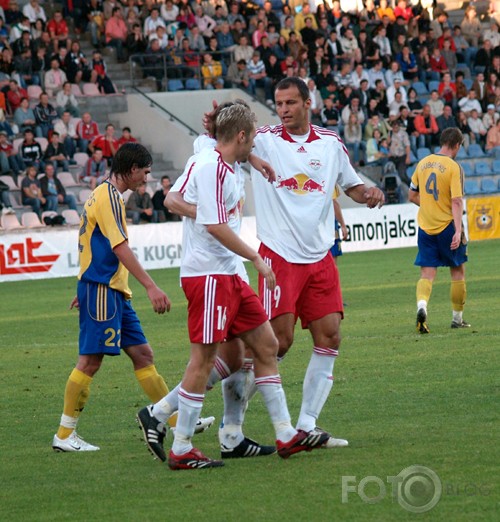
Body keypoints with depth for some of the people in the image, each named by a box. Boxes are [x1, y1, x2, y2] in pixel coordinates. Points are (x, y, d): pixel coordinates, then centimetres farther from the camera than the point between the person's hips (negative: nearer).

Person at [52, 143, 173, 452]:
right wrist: (151, 287, -26)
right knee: (91, 360, -8)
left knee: (142, 354, 8)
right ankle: (65, 435, -4)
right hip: (102, 290, -10)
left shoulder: (107, 195, 18)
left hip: (114, 292, 10)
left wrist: (87, 290, 29)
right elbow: (121, 248, -21)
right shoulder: (109, 196, -13)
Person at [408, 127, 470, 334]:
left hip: (425, 226, 4)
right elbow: (457, 201, -18)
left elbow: (412, 196, 13)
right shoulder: (453, 167, -12)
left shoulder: (423, 163, 5)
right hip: (447, 225, -4)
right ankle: (457, 318, 19)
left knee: (427, 274, 2)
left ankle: (421, 306, -26)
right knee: (457, 271, 14)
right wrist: (458, 231, -21)